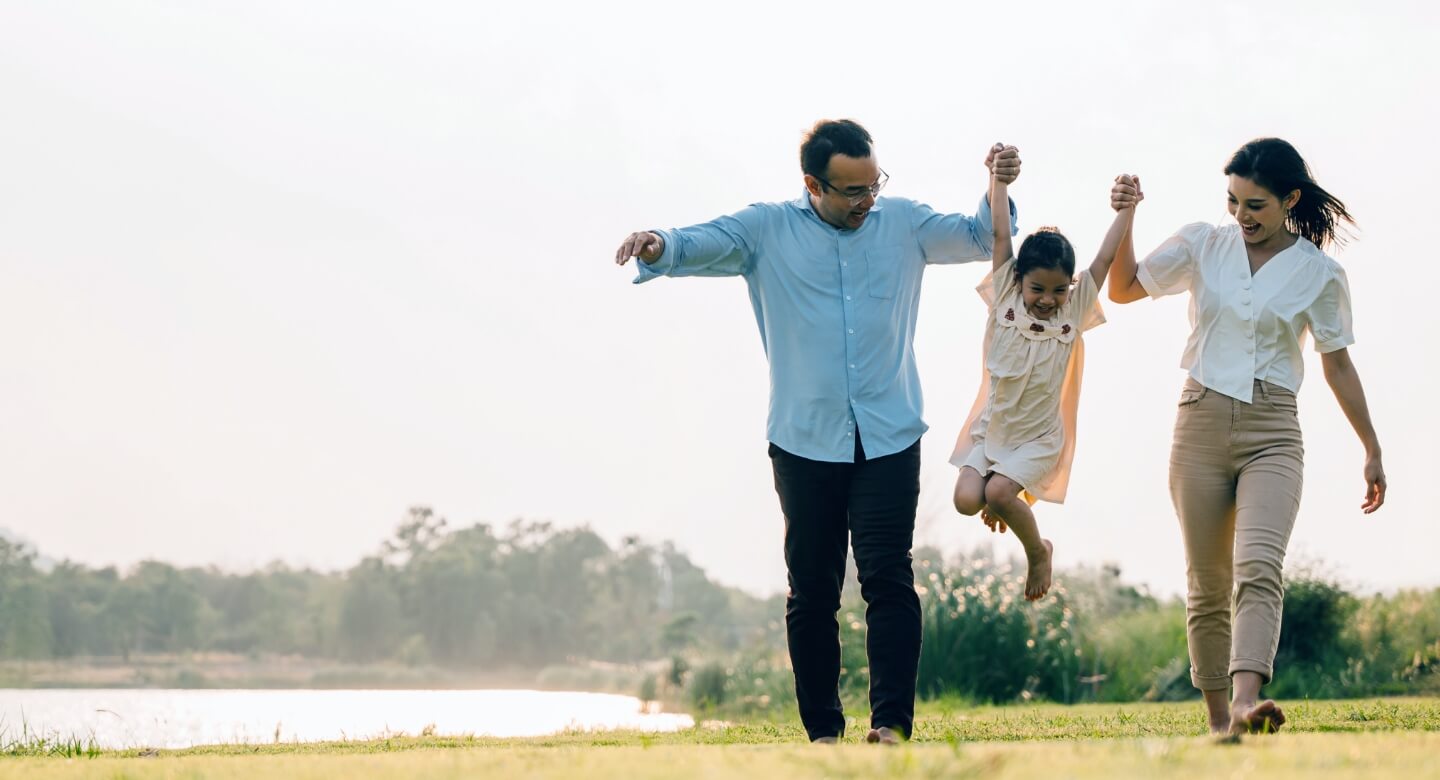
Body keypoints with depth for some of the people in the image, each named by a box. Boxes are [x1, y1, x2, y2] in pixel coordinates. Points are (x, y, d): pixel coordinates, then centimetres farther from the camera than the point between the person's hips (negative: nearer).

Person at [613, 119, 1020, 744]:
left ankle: (892, 724, -14)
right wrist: (657, 246, -32)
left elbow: (979, 239, 16)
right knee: (812, 590, 4)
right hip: (804, 441, 0)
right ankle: (823, 732, 10)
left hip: (889, 438, 0)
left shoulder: (903, 223, 10)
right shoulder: (767, 229, 3)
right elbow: (700, 244, -8)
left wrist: (998, 190, -4)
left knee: (889, 579, -10)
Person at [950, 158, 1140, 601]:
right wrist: (998, 177, -11)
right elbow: (999, 235, -9)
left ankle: (1038, 551, 3)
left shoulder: (1075, 310, -6)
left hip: (1039, 438, -2)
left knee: (999, 491, -24)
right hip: (991, 428, 2)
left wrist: (1127, 209, -17)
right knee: (967, 500, -16)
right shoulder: (1005, 297, -5)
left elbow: (1105, 259, -10)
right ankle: (1002, 500, 21)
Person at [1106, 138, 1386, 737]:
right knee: (1207, 582, 4)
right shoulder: (1202, 246, 6)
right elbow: (1124, 289, 15)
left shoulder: (1318, 273, 1)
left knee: (1258, 566, -23)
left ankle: (1246, 703, -38)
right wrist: (1124, 219, 0)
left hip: (1272, 432, -2)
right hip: (1201, 422, 2)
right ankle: (1217, 718, 13)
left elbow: (1337, 365, 8)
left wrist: (1372, 451, 10)